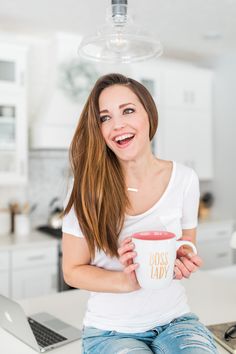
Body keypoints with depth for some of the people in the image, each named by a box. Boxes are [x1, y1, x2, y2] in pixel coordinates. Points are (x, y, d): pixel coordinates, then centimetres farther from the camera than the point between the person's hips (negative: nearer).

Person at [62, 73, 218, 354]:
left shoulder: (184, 179, -5)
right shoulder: (88, 185, -12)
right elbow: (72, 270, -6)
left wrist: (183, 263, -14)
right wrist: (127, 281, -22)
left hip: (174, 320, 2)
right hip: (111, 330, -1)